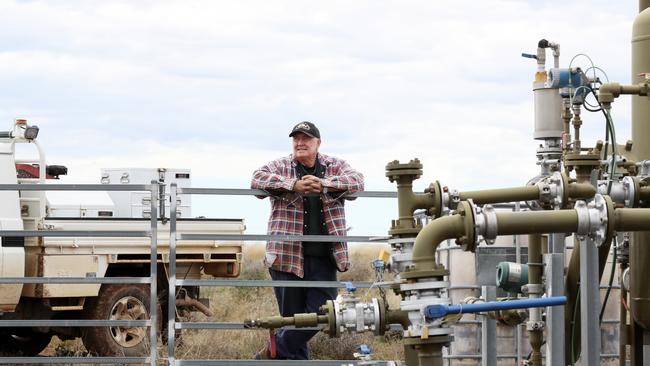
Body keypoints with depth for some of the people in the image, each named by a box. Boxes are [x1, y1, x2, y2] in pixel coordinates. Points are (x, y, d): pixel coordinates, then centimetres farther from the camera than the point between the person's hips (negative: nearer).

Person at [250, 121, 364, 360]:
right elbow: (258, 179, -15)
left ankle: (274, 351, 16)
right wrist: (294, 185, -27)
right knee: (293, 318, 1)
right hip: (288, 256, -2)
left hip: (324, 257, 2)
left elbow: (357, 181, -9)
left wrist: (324, 184, -25)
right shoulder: (281, 167, 4)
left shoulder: (335, 167, 9)